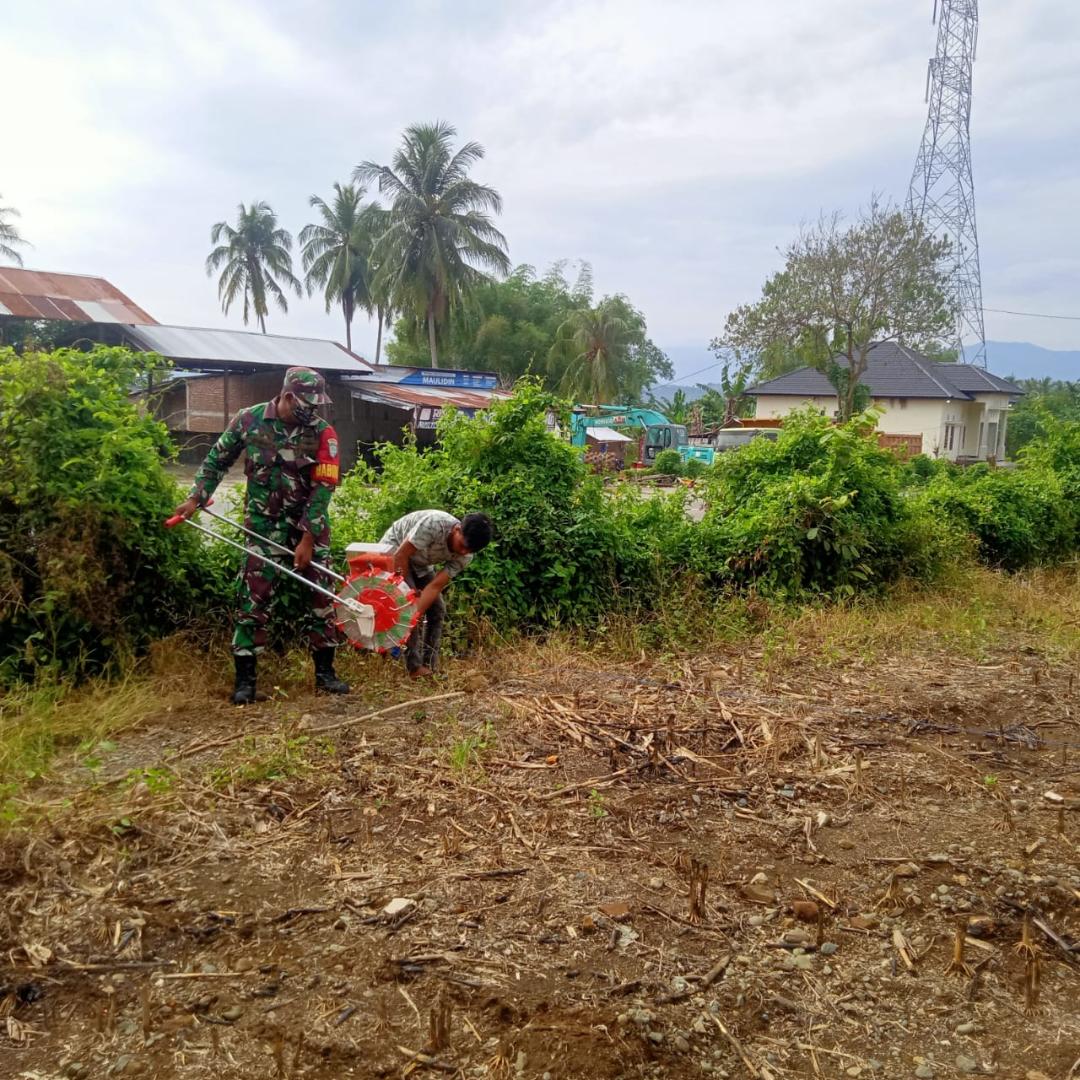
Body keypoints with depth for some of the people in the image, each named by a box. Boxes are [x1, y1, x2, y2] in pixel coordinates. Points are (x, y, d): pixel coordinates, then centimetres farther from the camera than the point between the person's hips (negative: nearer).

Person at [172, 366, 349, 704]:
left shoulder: (323, 433, -11)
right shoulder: (248, 419, -9)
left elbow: (323, 488, -12)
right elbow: (217, 460, 6)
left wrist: (307, 539, -15)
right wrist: (196, 498, 0)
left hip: (310, 522, 1)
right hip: (265, 522, -1)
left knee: (322, 593, 3)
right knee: (254, 596, -3)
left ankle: (324, 672, 15)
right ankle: (245, 679, 6)